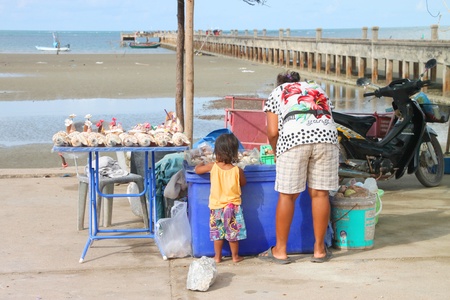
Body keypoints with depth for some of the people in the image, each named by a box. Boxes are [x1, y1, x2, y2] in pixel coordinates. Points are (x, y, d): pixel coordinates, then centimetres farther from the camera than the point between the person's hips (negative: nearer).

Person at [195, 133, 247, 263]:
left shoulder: (213, 166, -10)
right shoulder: (237, 170, -13)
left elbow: (197, 170, 5)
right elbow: (243, 183, 5)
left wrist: (201, 164, 26)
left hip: (216, 207, 2)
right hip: (233, 207, -2)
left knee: (217, 232, 14)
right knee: (233, 232, 10)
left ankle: (217, 256, 20)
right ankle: (235, 256, 19)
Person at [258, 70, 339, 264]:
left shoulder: (276, 93, 24)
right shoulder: (317, 90, 34)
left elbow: (273, 132, 11)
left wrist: (277, 153, 28)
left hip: (294, 137, -3)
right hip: (326, 135, 3)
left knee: (287, 195, 4)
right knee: (320, 193, 8)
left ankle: (280, 250, 12)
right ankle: (319, 249, 15)